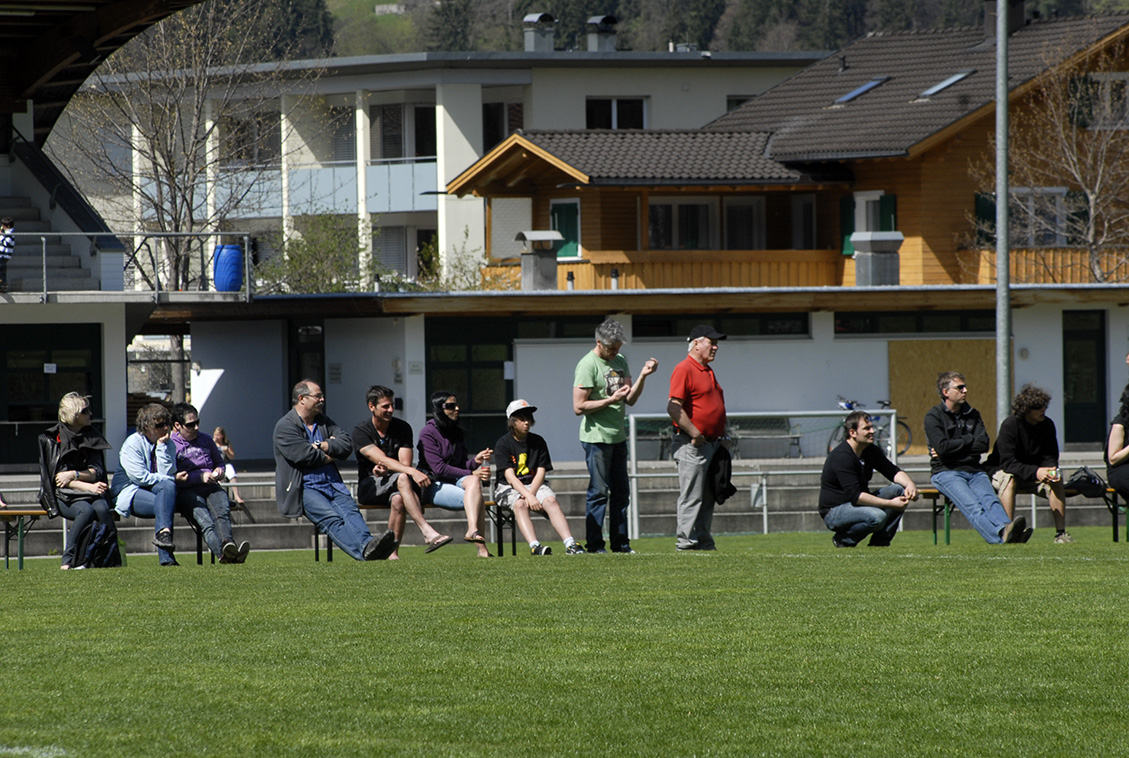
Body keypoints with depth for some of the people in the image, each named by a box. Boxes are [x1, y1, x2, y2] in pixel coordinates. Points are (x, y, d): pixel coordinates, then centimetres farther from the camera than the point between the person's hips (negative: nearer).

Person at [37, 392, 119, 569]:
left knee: (101, 508, -31)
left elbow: (97, 471, 4)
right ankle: (68, 560, -32)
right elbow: (58, 477, -9)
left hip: (90, 492, 3)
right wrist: (89, 486, -22)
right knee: (86, 509, -35)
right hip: (62, 496, -3)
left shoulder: (91, 437, 11)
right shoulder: (52, 439, -3)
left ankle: (110, 560, -32)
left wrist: (74, 475, -17)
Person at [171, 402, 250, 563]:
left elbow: (219, 461, 39)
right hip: (187, 491, -4)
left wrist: (219, 470, 14)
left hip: (211, 487, 4)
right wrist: (200, 477, -9)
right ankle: (222, 551, -61)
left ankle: (228, 543, -59)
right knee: (203, 518, -36)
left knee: (222, 511, -32)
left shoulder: (206, 440, 25)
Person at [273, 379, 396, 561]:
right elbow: (304, 455, -12)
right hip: (304, 489, -6)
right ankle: (362, 551, -54)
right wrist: (331, 455, 3)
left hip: (332, 484, 6)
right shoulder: (285, 426, 2)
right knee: (330, 518, -31)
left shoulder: (324, 422, 23)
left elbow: (347, 445, 10)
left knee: (350, 510, -25)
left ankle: (367, 544, -52)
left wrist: (323, 447, -5)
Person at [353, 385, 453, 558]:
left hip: (394, 485, 3)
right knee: (402, 479, -35)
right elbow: (383, 460, -20)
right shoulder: (360, 432, -6)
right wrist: (413, 472, -34)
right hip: (369, 486, -3)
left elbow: (404, 464, -3)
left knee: (398, 499, -36)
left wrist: (385, 470, -26)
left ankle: (392, 553, -35)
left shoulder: (402, 428, 5)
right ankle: (427, 532, -48)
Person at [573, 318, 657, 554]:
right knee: (599, 492, -7)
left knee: (621, 491, 10)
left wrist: (642, 376, -3)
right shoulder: (587, 365, -11)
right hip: (597, 438, -8)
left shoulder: (620, 361, 12)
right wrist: (611, 400, -18)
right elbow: (579, 407, -16)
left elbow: (630, 399, 11)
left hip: (618, 437, 8)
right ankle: (594, 544, -3)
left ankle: (620, 542, 16)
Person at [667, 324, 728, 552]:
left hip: (711, 444, 9)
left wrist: (722, 435, 17)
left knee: (708, 498, 12)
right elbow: (673, 407, -19)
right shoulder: (684, 369, -11)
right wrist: (695, 434, -20)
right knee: (691, 497, -8)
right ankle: (686, 543, -6)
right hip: (692, 446, -9)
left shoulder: (707, 371, 19)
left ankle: (704, 542, 17)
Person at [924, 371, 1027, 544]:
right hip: (947, 472, -5)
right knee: (971, 505, -31)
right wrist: (970, 440, 1)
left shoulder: (972, 415, 20)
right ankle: (998, 536, -56)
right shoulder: (933, 417, 4)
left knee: (990, 500, -27)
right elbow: (942, 446, -12)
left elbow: (983, 445, 6)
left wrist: (953, 447, -3)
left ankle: (1006, 528, -55)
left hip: (974, 470, 5)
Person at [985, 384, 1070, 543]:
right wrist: (1035, 472, -41)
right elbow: (1007, 463, -28)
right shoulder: (1009, 425, -22)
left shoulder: (1047, 425, -4)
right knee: (1009, 479, -38)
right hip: (1002, 471, -5)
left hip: (1034, 474, 5)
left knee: (1056, 480, -22)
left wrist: (1051, 471, -27)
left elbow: (1050, 458, -1)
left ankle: (1061, 532, -22)